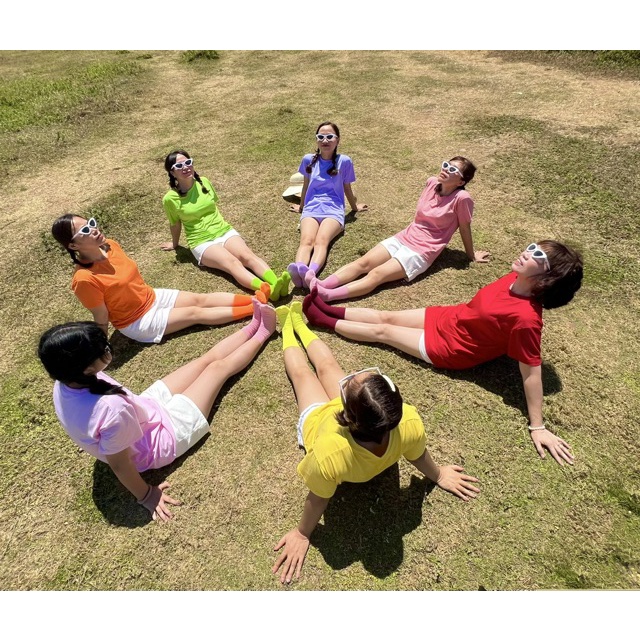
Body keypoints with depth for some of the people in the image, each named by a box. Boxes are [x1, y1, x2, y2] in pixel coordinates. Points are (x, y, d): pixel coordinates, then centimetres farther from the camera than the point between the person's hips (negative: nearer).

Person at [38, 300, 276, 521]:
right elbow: (119, 465, -28)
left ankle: (254, 325, 34)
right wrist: (146, 496, -11)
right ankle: (262, 334, 30)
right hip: (160, 440, -7)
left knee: (208, 358, 12)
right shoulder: (112, 410, -44)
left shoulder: (65, 384, -19)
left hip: (147, 409, 7)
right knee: (218, 367, 4)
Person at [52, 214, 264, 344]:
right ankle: (254, 310, -10)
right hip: (137, 322, -7)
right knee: (195, 312, -11)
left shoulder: (110, 245, -8)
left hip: (152, 296, 7)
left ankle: (255, 300, -5)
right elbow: (102, 320, -19)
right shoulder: (84, 279, -29)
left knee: (201, 299, -4)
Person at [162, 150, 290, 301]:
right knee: (233, 263, -32)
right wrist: (175, 244, 23)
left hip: (225, 231, 4)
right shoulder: (170, 198, -7)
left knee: (247, 256, -27)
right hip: (202, 242, -4)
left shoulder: (204, 182, 5)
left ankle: (275, 283, -50)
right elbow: (175, 224, 9)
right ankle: (267, 290, -57)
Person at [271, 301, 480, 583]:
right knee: (326, 365, 27)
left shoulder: (329, 454, -51)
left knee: (301, 373, 26)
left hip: (318, 418, -2)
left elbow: (318, 498, -30)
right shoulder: (410, 424, -42)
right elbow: (419, 457, -20)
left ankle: (288, 327, 57)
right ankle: (297, 321, 57)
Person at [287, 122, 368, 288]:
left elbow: (347, 188, 21)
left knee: (322, 240, -35)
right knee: (306, 240, -32)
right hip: (311, 209, 2)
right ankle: (298, 271, -61)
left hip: (334, 210, -1)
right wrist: (301, 206, 40)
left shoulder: (344, 161, 9)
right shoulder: (309, 159, 15)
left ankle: (311, 273, -63)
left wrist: (355, 207, 34)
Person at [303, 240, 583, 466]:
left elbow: (532, 371, -28)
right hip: (449, 317, 6)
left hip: (447, 347, -6)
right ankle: (331, 311, 27)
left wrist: (538, 427, -22)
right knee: (385, 316, 10)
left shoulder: (526, 317, -34)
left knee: (381, 331, 3)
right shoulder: (516, 279, -13)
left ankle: (326, 322, 22)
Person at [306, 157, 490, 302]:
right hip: (403, 237, 6)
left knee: (377, 274, -25)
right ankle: (321, 285, -30)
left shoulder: (462, 198, -12)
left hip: (422, 251, -6)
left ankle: (327, 295, -42)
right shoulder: (432, 183, 5)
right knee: (363, 262, -15)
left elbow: (465, 228, -1)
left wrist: (471, 256, 11)